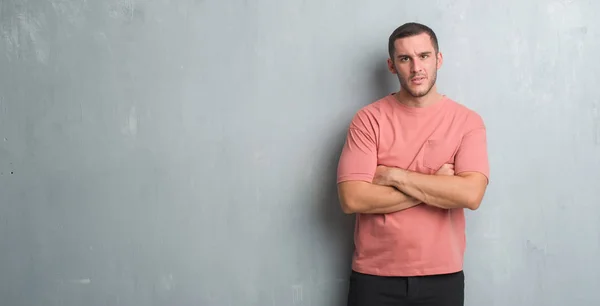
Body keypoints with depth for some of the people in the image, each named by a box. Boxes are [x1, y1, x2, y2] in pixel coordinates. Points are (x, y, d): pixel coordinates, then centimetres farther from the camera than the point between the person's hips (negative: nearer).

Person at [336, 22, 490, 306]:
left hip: (442, 276, 1)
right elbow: (352, 199, -15)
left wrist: (393, 175, -15)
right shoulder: (368, 119, -5)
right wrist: (436, 186, -13)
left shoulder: (467, 121, -2)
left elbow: (471, 194, -16)